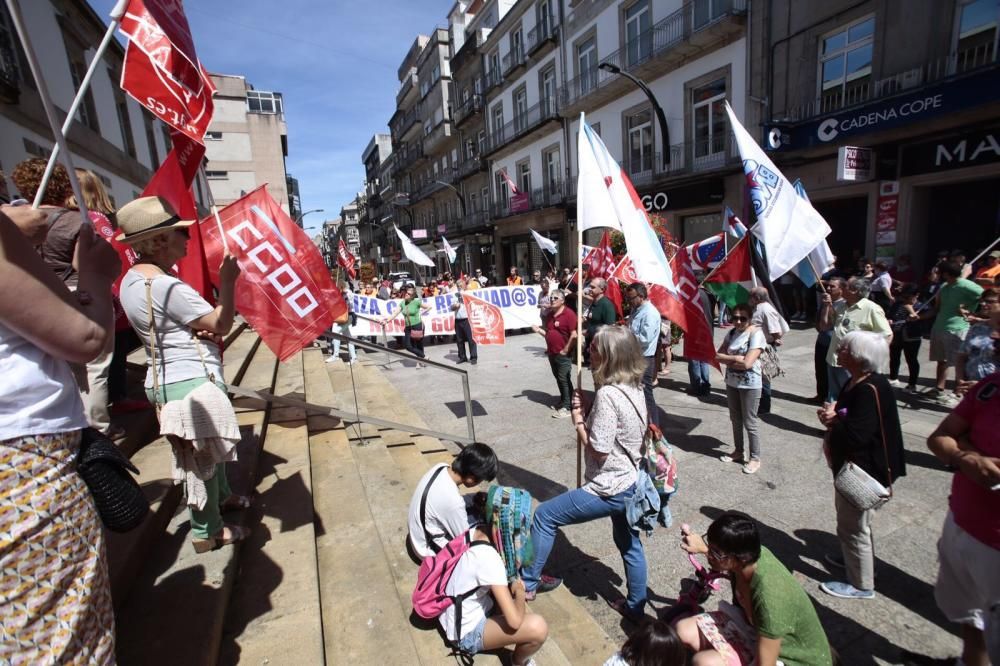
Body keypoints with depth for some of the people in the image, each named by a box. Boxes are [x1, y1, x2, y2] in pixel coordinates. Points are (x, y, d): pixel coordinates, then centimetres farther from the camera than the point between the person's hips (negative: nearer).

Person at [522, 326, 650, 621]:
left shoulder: (607, 394, -27)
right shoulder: (633, 388, 1)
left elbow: (599, 451, -24)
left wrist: (578, 421, -12)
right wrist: (588, 410, -2)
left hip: (610, 489, -9)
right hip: (632, 483, 9)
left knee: (544, 515, 6)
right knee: (630, 545, 27)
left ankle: (527, 583, 22)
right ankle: (635, 606, 46)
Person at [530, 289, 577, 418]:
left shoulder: (569, 314, -14)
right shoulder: (549, 315, 12)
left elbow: (574, 335, -19)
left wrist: (566, 350, -17)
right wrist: (539, 330, 2)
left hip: (563, 354, -8)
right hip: (551, 353, 8)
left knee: (564, 379, -3)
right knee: (558, 378, 17)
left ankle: (566, 407, 3)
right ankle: (564, 400, 32)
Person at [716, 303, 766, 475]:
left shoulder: (756, 334, -17)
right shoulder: (731, 332, 3)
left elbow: (747, 363, -25)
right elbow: (718, 356, 0)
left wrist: (728, 360, -12)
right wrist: (735, 358, -15)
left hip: (750, 385, -6)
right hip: (731, 382, 7)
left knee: (749, 423, 4)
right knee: (735, 419, 18)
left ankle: (755, 458, 21)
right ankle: (739, 451, 35)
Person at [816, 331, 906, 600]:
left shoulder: (870, 390, -27)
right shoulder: (857, 383, 3)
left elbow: (856, 435, -34)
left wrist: (832, 421, -15)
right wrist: (833, 416, -6)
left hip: (863, 472, -10)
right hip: (854, 466, 10)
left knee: (853, 525, 6)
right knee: (854, 521, 27)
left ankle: (861, 585, 23)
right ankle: (854, 558, 46)